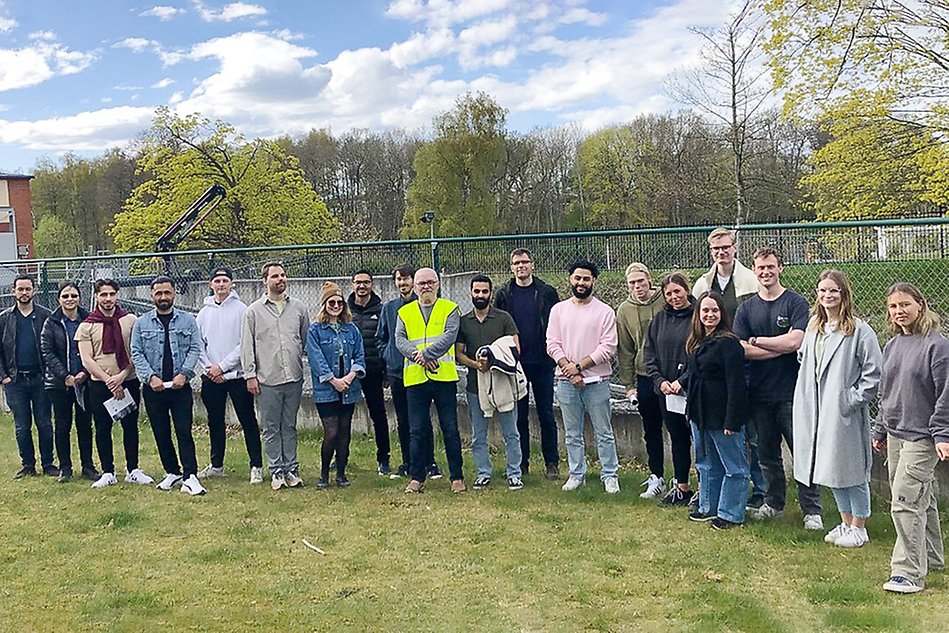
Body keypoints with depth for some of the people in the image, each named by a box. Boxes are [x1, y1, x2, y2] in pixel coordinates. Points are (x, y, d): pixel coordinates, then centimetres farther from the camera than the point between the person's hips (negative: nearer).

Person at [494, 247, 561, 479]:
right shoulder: (504, 294, 5)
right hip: (515, 362, 1)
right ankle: (521, 462, 17)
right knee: (519, 414, 7)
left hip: (542, 362, -1)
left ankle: (552, 462, 11)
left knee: (546, 414, 4)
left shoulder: (547, 293, 2)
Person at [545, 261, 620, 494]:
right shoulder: (558, 310, 7)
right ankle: (577, 474, 23)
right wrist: (569, 369, -12)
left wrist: (579, 366, -14)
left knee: (604, 433, 5)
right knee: (572, 434, 12)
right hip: (566, 381, 3)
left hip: (597, 381, -2)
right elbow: (552, 344, 1)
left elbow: (608, 347, -9)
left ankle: (610, 475, 16)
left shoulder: (605, 311, -2)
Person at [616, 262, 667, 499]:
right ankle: (656, 477, 23)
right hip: (645, 377, 3)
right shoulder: (624, 311, 4)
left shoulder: (667, 302, -6)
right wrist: (629, 384, 6)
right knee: (651, 431, 11)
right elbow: (625, 350, 8)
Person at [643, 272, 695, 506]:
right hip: (666, 391, 5)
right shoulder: (659, 320, 9)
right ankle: (681, 488, 26)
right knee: (677, 439, 15)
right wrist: (660, 381, -3)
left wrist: (684, 381, -18)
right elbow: (649, 356, 10)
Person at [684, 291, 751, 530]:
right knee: (707, 464, 19)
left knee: (733, 466, 4)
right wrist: (681, 384, 4)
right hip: (700, 413, 9)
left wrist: (732, 421, -20)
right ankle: (709, 507, 31)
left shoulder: (728, 343, -15)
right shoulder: (696, 342, 11)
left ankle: (730, 514, 12)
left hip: (722, 414, -9)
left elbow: (736, 385, -18)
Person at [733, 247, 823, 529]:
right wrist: (781, 348, -12)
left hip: (792, 392, -4)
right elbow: (742, 349, -5)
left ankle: (811, 510, 10)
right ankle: (773, 502, 28)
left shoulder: (797, 303, -2)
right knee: (766, 453, 14)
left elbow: (794, 342, -16)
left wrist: (757, 341, -8)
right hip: (759, 392, 4)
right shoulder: (746, 308, 7)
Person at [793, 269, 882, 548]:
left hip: (845, 413, -7)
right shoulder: (813, 327, 10)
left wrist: (854, 399, -14)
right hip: (816, 412, 7)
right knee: (830, 469, 15)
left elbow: (874, 372, -11)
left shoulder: (859, 331, -11)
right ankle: (846, 523, 29)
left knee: (851, 469, 3)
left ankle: (859, 527, 17)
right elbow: (804, 360, 23)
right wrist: (806, 396, 12)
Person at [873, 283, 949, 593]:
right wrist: (880, 431, 20)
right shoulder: (892, 346, 10)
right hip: (895, 436, 7)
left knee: (905, 502, -11)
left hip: (921, 437, -7)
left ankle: (909, 573, -4)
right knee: (921, 501, 18)